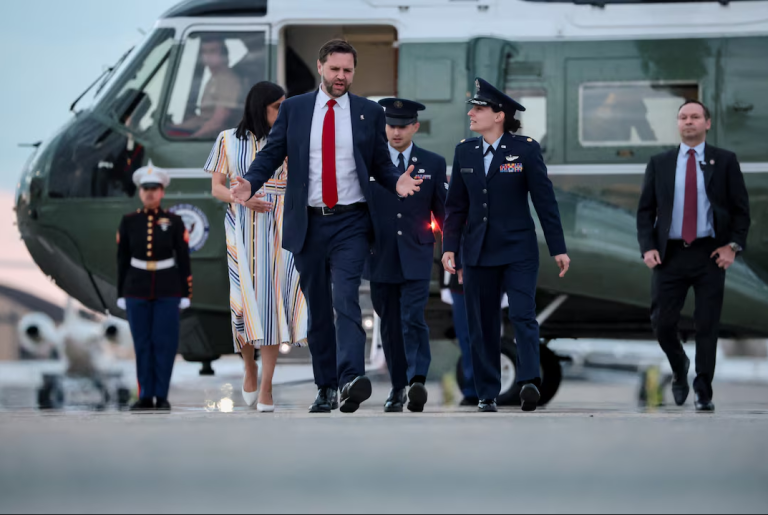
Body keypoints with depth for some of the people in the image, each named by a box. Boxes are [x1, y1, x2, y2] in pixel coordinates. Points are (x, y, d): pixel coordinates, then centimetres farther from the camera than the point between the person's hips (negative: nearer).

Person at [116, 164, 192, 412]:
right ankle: (146, 397, 7)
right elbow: (122, 260, 5)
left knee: (165, 343, -3)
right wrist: (121, 294, 3)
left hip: (167, 290, -1)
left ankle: (162, 397, 3)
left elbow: (184, 259, 1)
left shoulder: (174, 221, -1)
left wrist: (186, 294, -3)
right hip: (137, 289, 1)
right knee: (142, 344, 2)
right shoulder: (128, 222, 2)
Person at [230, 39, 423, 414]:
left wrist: (397, 183, -14)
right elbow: (271, 153, 4)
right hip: (308, 224, 2)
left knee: (346, 299, -19)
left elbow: (381, 164, 8)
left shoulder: (369, 112, 6)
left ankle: (351, 379, -32)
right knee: (317, 309, 8)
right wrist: (250, 184, -15)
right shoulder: (293, 109, 7)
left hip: (350, 224, -2)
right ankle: (326, 389, 15)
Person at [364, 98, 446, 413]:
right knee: (390, 325, 8)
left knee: (413, 319, -16)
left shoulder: (433, 164, 5)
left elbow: (443, 211, 9)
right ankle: (398, 387, 18)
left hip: (416, 258, -2)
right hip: (380, 257, 2)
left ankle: (417, 382, -24)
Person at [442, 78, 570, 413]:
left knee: (523, 315, -16)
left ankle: (529, 380, -20)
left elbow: (545, 200, -3)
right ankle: (487, 394, 11)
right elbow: (456, 205, 11)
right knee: (482, 324, 5)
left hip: (518, 249, -4)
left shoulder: (525, 149, -5)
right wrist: (449, 246, 2)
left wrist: (558, 248, -4)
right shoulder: (465, 152, 7)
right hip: (478, 251, 4)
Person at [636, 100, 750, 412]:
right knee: (662, 322, -2)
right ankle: (679, 368, 27)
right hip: (670, 254, 1)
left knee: (707, 326, -2)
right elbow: (645, 210, 8)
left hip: (710, 255, -1)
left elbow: (741, 209, 5)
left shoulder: (724, 161, 5)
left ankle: (704, 393, 7)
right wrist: (647, 247, -5)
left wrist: (733, 245, -7)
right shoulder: (659, 164, 9)